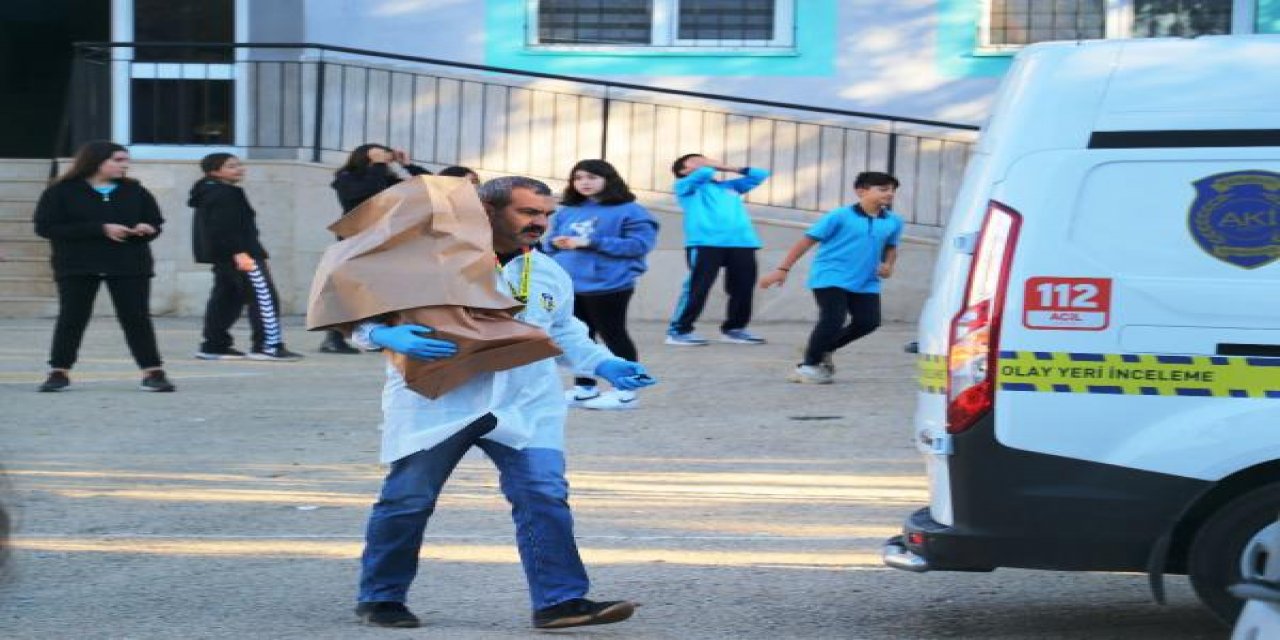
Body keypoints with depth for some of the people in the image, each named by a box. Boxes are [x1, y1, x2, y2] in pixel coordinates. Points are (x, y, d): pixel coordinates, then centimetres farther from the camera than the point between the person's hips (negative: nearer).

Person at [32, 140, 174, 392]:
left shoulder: (134, 191, 8)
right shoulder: (62, 191, -5)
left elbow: (155, 222, 15)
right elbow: (46, 227, -13)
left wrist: (145, 229, -14)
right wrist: (100, 229, -19)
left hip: (129, 266, 2)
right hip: (77, 267, -2)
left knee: (137, 318, -1)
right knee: (71, 318, 2)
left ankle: (153, 371, 1)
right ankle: (59, 372, 11)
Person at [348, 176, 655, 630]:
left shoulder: (549, 274, 14)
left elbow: (564, 332, 28)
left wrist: (604, 364, 11)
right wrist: (389, 336, -29)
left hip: (522, 406, 4)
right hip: (435, 402, -3)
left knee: (545, 496, -12)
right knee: (408, 500, 4)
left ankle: (559, 600, -12)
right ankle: (380, 597, 21)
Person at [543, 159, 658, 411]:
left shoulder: (629, 211, -7)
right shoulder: (565, 212, 12)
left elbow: (640, 243, -16)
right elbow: (549, 241, 19)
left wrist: (591, 243, -18)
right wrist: (556, 243, -9)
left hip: (608, 285, -6)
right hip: (568, 287, 6)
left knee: (613, 336, 1)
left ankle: (625, 391, 8)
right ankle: (585, 387, 22)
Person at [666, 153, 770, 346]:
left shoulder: (730, 186, 30)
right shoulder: (686, 186, 12)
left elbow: (760, 175, 31)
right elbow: (703, 174, -8)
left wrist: (726, 168, 27)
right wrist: (709, 166, 17)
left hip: (742, 243, 6)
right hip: (705, 243, -6)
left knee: (743, 288, 3)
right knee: (698, 287, -13)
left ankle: (734, 329, 18)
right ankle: (679, 330, -10)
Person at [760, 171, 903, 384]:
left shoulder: (893, 222, 4)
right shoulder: (840, 216, -10)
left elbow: (891, 246, 24)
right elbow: (807, 240, -7)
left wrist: (888, 264, 1)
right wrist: (783, 269, -9)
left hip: (865, 283, 6)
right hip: (830, 278, -6)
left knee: (868, 322, -2)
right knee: (833, 321, -17)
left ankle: (823, 350, 22)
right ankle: (809, 364, 6)